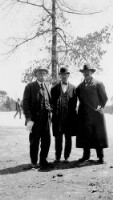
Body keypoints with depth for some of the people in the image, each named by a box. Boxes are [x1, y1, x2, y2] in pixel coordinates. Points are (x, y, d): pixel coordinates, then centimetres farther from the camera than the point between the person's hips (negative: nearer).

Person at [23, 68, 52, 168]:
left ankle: (43, 160, 23)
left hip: (46, 118, 4)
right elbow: (25, 104, -7)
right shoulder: (30, 86, -2)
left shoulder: (47, 86, 13)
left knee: (46, 140, 6)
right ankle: (34, 162, 21)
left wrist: (50, 113, 3)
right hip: (35, 118, -4)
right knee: (34, 141, 4)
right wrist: (29, 119, -14)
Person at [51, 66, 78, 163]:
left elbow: (74, 103, 5)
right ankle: (57, 157, 13)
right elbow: (52, 102, 9)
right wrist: (55, 111, -2)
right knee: (58, 138, 3)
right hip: (58, 117, 0)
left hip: (69, 117, 0)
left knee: (68, 138, 7)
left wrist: (72, 113, -3)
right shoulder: (54, 88, 9)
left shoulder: (73, 88, 8)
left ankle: (67, 157, 18)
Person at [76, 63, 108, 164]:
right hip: (84, 114, 4)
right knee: (85, 135, 6)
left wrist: (100, 107, -1)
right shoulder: (80, 86, 13)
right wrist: (81, 108, 6)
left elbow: (105, 98, 3)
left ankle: (100, 156, 11)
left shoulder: (98, 84, 1)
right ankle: (86, 155, 17)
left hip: (96, 113, -4)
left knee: (98, 135, 1)